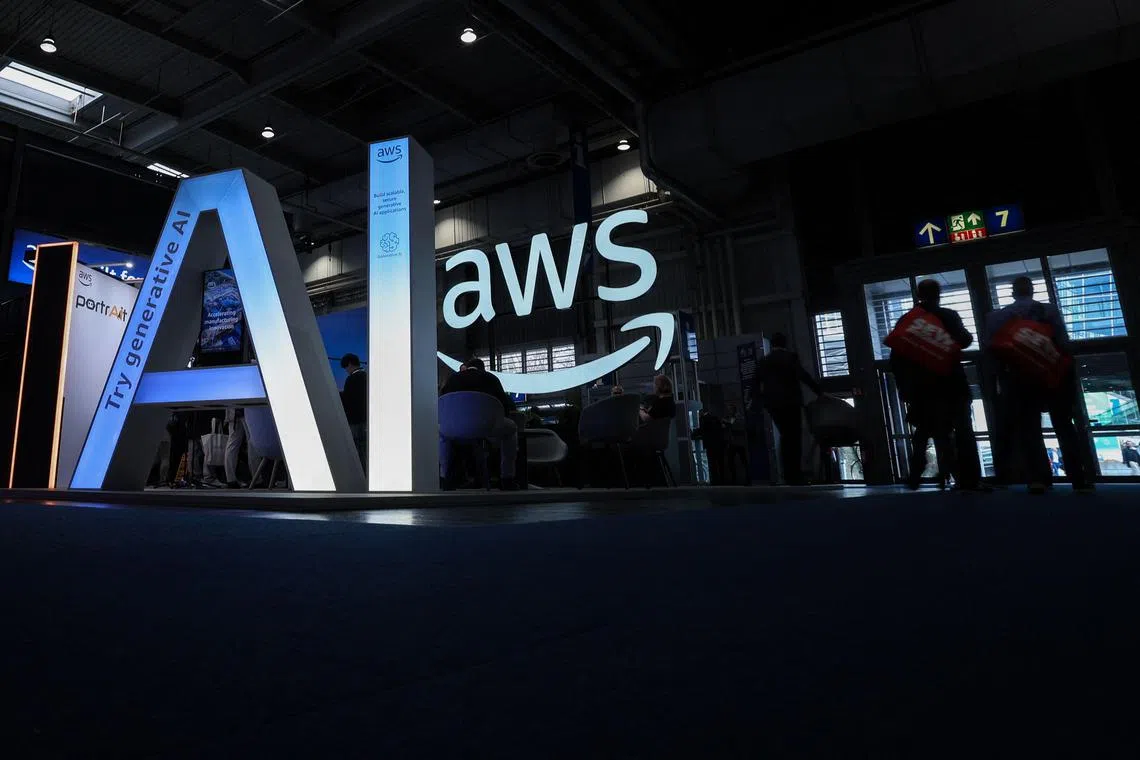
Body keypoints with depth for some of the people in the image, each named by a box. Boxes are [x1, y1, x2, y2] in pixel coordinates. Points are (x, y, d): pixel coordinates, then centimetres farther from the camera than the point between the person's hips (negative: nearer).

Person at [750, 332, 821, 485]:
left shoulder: (763, 361, 12)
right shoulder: (791, 356, -1)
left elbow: (756, 382, 15)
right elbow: (804, 376, -10)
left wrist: (754, 400, 29)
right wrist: (820, 392, -6)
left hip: (772, 403, 4)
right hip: (790, 401, -4)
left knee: (785, 437, 12)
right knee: (794, 438, -1)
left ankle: (788, 475, 11)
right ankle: (795, 476, -4)